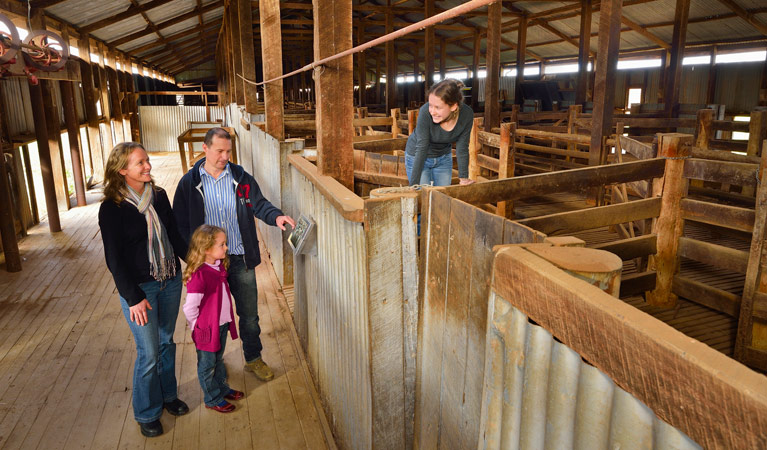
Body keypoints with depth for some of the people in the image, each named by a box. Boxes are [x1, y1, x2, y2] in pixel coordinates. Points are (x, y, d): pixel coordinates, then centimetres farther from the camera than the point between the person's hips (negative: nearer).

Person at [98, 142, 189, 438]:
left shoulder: (159, 195, 1)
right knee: (148, 353, 3)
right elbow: (115, 258, -13)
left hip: (170, 280, 5)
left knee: (167, 342, 18)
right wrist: (133, 298, -14)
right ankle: (147, 414, 24)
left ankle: (167, 395, 39)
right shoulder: (112, 208, -14)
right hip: (138, 287, -5)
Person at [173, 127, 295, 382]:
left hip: (240, 259, 1)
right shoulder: (189, 183, -3)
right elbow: (180, 223, -1)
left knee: (249, 314, 12)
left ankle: (253, 359, 32)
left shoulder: (241, 177, 0)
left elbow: (259, 203, 0)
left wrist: (276, 217, -22)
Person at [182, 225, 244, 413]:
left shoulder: (220, 266, -2)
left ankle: (221, 388, 44)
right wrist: (198, 327, -10)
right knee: (207, 365, 13)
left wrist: (228, 321, 14)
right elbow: (190, 308, -24)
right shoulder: (199, 274, -28)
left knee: (218, 360, 26)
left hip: (222, 325, 7)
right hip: (207, 329, -7)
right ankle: (212, 398, 30)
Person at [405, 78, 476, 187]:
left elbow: (462, 149, -14)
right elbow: (421, 149, -29)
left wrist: (464, 178, -13)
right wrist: (414, 184, -31)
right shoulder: (425, 111, -32)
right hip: (417, 157, -3)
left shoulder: (467, 114, -24)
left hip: (443, 158, 3)